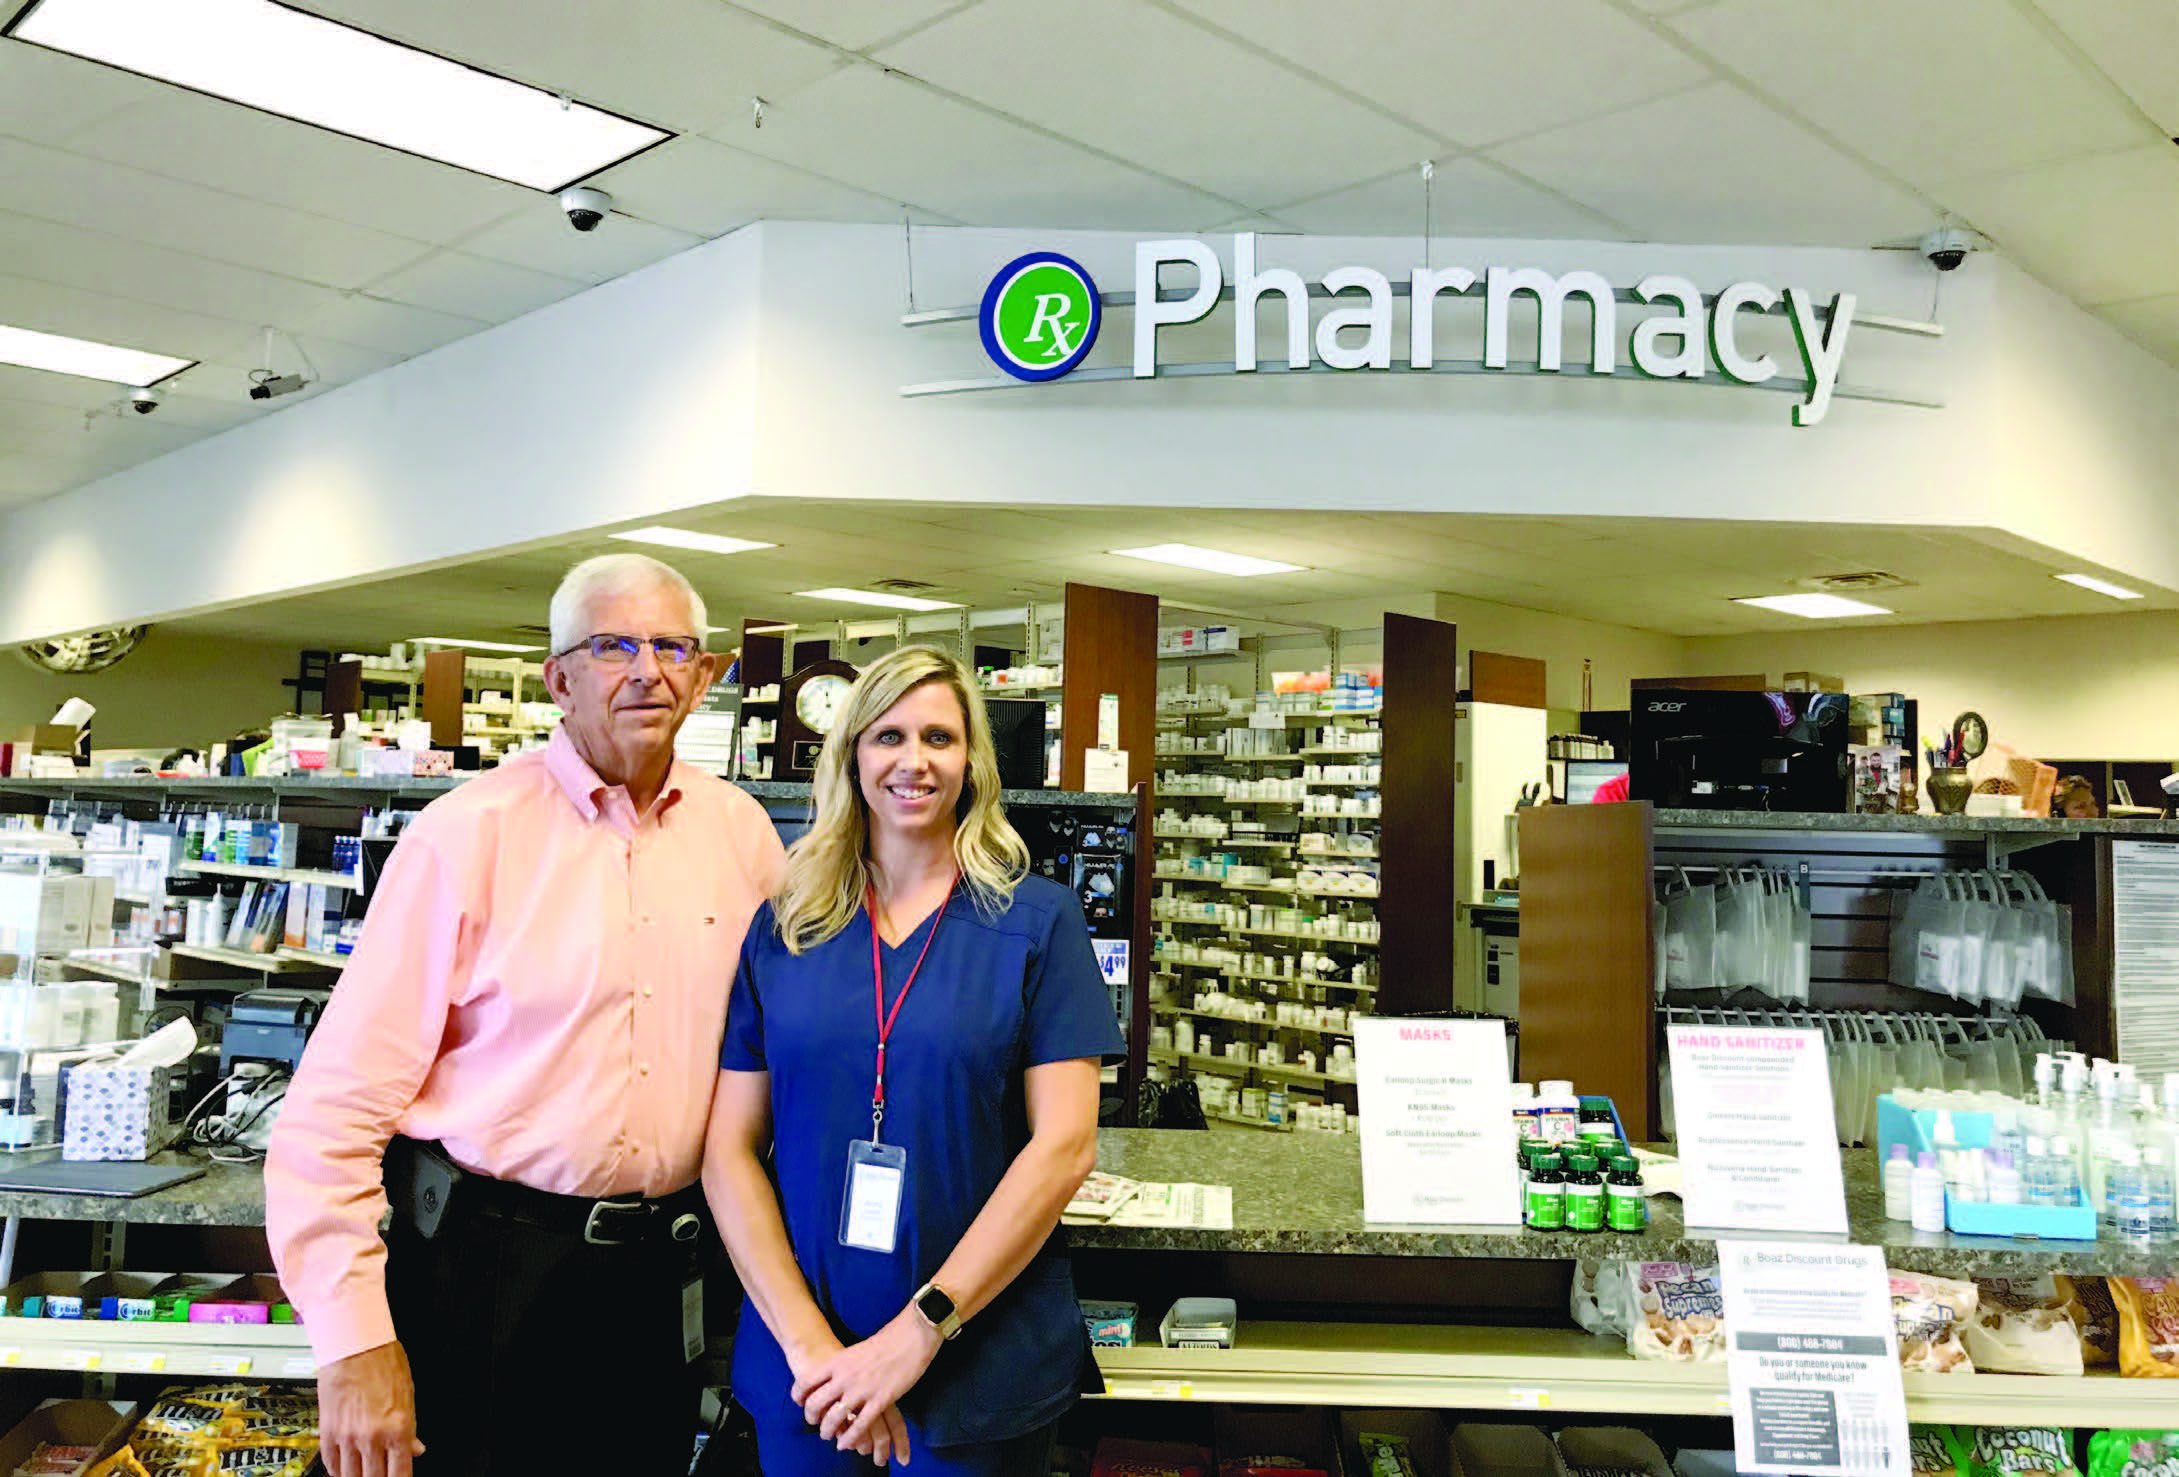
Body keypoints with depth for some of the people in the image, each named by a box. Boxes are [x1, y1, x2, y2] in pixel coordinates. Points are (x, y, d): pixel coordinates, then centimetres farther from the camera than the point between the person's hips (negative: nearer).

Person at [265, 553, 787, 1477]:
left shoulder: (741, 831, 3)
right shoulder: (469, 835, -10)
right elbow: (340, 1100, -11)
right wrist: (353, 1339, -13)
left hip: (655, 1269, 4)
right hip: (481, 1265, -3)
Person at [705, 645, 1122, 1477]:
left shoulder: (1037, 920, -4)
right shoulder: (783, 928, 2)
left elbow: (1065, 1144, -10)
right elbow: (730, 1148, -1)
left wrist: (922, 1329, -15)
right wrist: (807, 1340, -12)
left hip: (985, 1368, -2)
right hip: (803, 1363, 2)